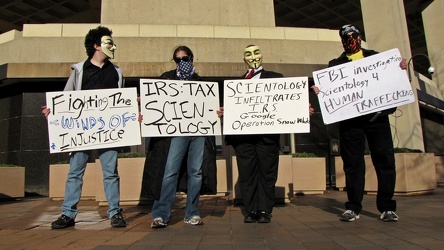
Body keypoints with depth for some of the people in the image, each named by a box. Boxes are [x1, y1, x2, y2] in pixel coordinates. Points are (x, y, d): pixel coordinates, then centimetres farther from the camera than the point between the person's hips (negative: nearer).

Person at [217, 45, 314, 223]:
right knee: (247, 173, 4)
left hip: (268, 134, -1)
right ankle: (251, 211, 14)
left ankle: (264, 211, 13)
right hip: (243, 135, 2)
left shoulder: (276, 78, 14)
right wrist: (223, 112, -7)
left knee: (267, 172, 2)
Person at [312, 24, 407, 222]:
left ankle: (387, 207, 10)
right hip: (350, 119, -1)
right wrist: (318, 89, -15)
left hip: (377, 116, 1)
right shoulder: (335, 64, 17)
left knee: (385, 159, -1)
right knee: (352, 163, 1)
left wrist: (401, 69, -3)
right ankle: (353, 207, 9)